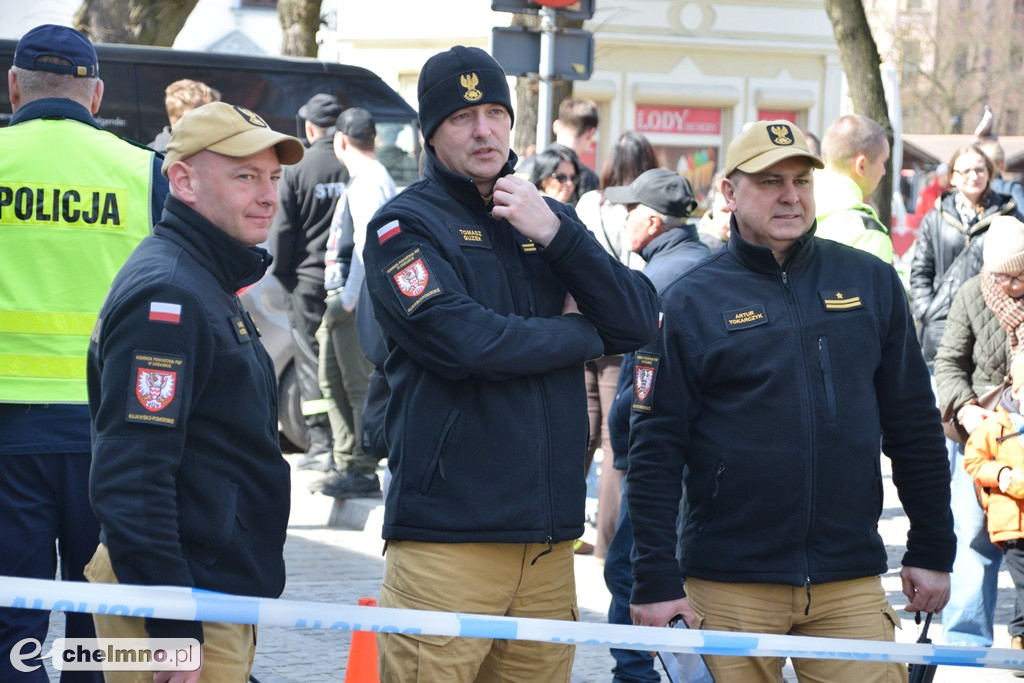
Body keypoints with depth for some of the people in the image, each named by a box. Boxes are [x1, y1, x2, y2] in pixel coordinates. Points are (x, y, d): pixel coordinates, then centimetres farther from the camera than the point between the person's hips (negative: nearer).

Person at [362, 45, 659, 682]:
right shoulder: (406, 225, -1)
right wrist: (582, 333, 0)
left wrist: (557, 233, -6)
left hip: (549, 535, 5)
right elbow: (470, 343, -15)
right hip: (448, 532, -5)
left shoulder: (549, 218, 17)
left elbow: (640, 321, 6)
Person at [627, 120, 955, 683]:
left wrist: (932, 550, 10)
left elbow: (914, 426, 13)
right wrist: (656, 579, -8)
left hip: (851, 584, 2)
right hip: (730, 588, -2)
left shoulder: (871, 283, 9)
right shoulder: (689, 302, 0)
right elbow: (654, 450, -2)